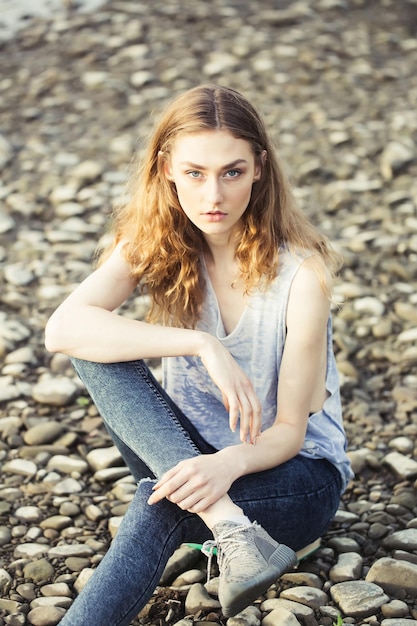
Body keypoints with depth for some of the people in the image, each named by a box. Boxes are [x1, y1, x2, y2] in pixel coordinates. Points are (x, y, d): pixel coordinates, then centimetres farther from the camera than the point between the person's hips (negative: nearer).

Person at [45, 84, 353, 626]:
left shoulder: (301, 271, -21)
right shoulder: (153, 242, -10)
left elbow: (289, 430, -17)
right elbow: (63, 328, -27)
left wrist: (230, 464, -40)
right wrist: (200, 345, -36)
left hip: (296, 473, -4)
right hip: (190, 452, 5)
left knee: (159, 507, -36)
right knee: (95, 350, -24)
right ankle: (231, 528, -35)